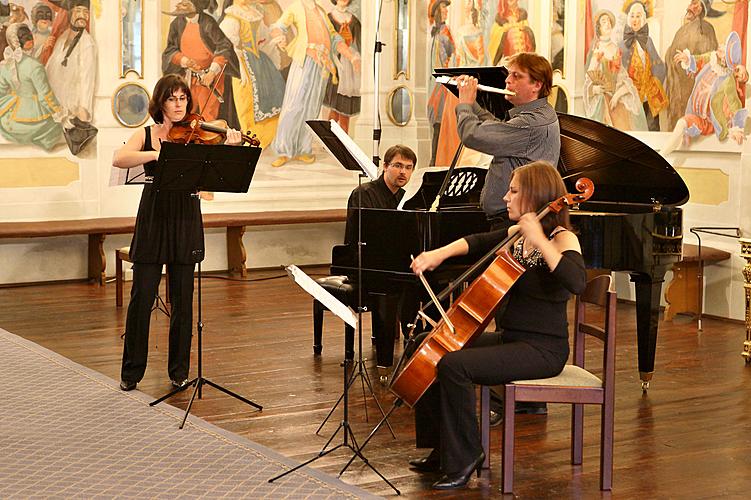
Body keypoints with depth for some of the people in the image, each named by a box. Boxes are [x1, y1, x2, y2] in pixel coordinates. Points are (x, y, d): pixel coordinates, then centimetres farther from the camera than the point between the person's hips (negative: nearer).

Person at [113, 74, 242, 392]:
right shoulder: (146, 135, 4)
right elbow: (119, 160, -15)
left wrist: (228, 149, -26)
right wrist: (157, 154, -27)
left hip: (185, 220, 0)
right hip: (153, 218, 0)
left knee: (182, 300, 6)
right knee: (141, 297, 1)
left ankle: (179, 370, 18)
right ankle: (132, 371, 13)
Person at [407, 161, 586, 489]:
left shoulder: (563, 239, -15)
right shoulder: (518, 234, 10)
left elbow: (576, 282, -34)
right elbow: (479, 242, 23)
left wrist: (539, 241, -32)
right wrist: (440, 253, 6)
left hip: (542, 349, -9)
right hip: (510, 338, 9)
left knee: (453, 365, -26)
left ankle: (463, 458, -9)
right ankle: (441, 450, 15)